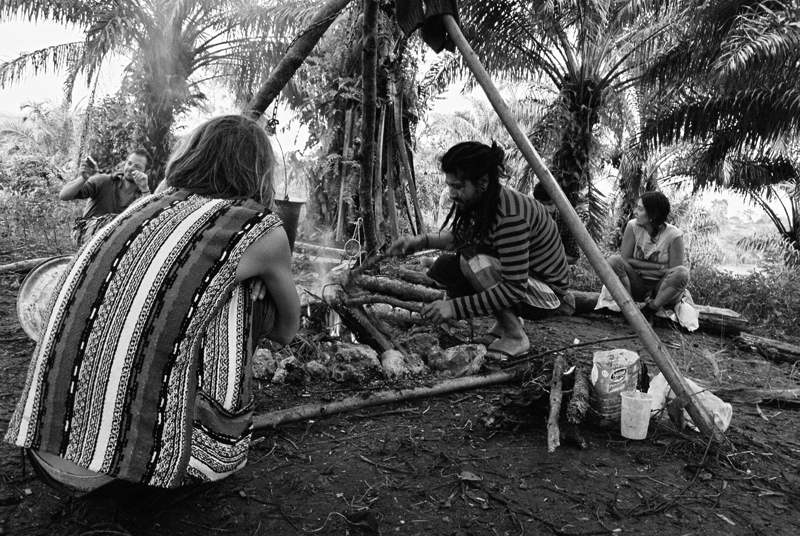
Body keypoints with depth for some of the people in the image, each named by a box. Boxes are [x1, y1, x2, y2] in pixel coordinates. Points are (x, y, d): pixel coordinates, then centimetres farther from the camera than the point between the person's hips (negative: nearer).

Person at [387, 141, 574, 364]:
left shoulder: (510, 215, -32)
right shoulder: (478, 201, -7)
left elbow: (515, 289, -32)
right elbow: (458, 237, 13)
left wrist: (456, 307, -33)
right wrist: (420, 241, -5)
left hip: (547, 292, -8)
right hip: (510, 278, 8)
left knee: (473, 259, -30)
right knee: (444, 269, -5)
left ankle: (515, 337, -12)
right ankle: (505, 321, 8)